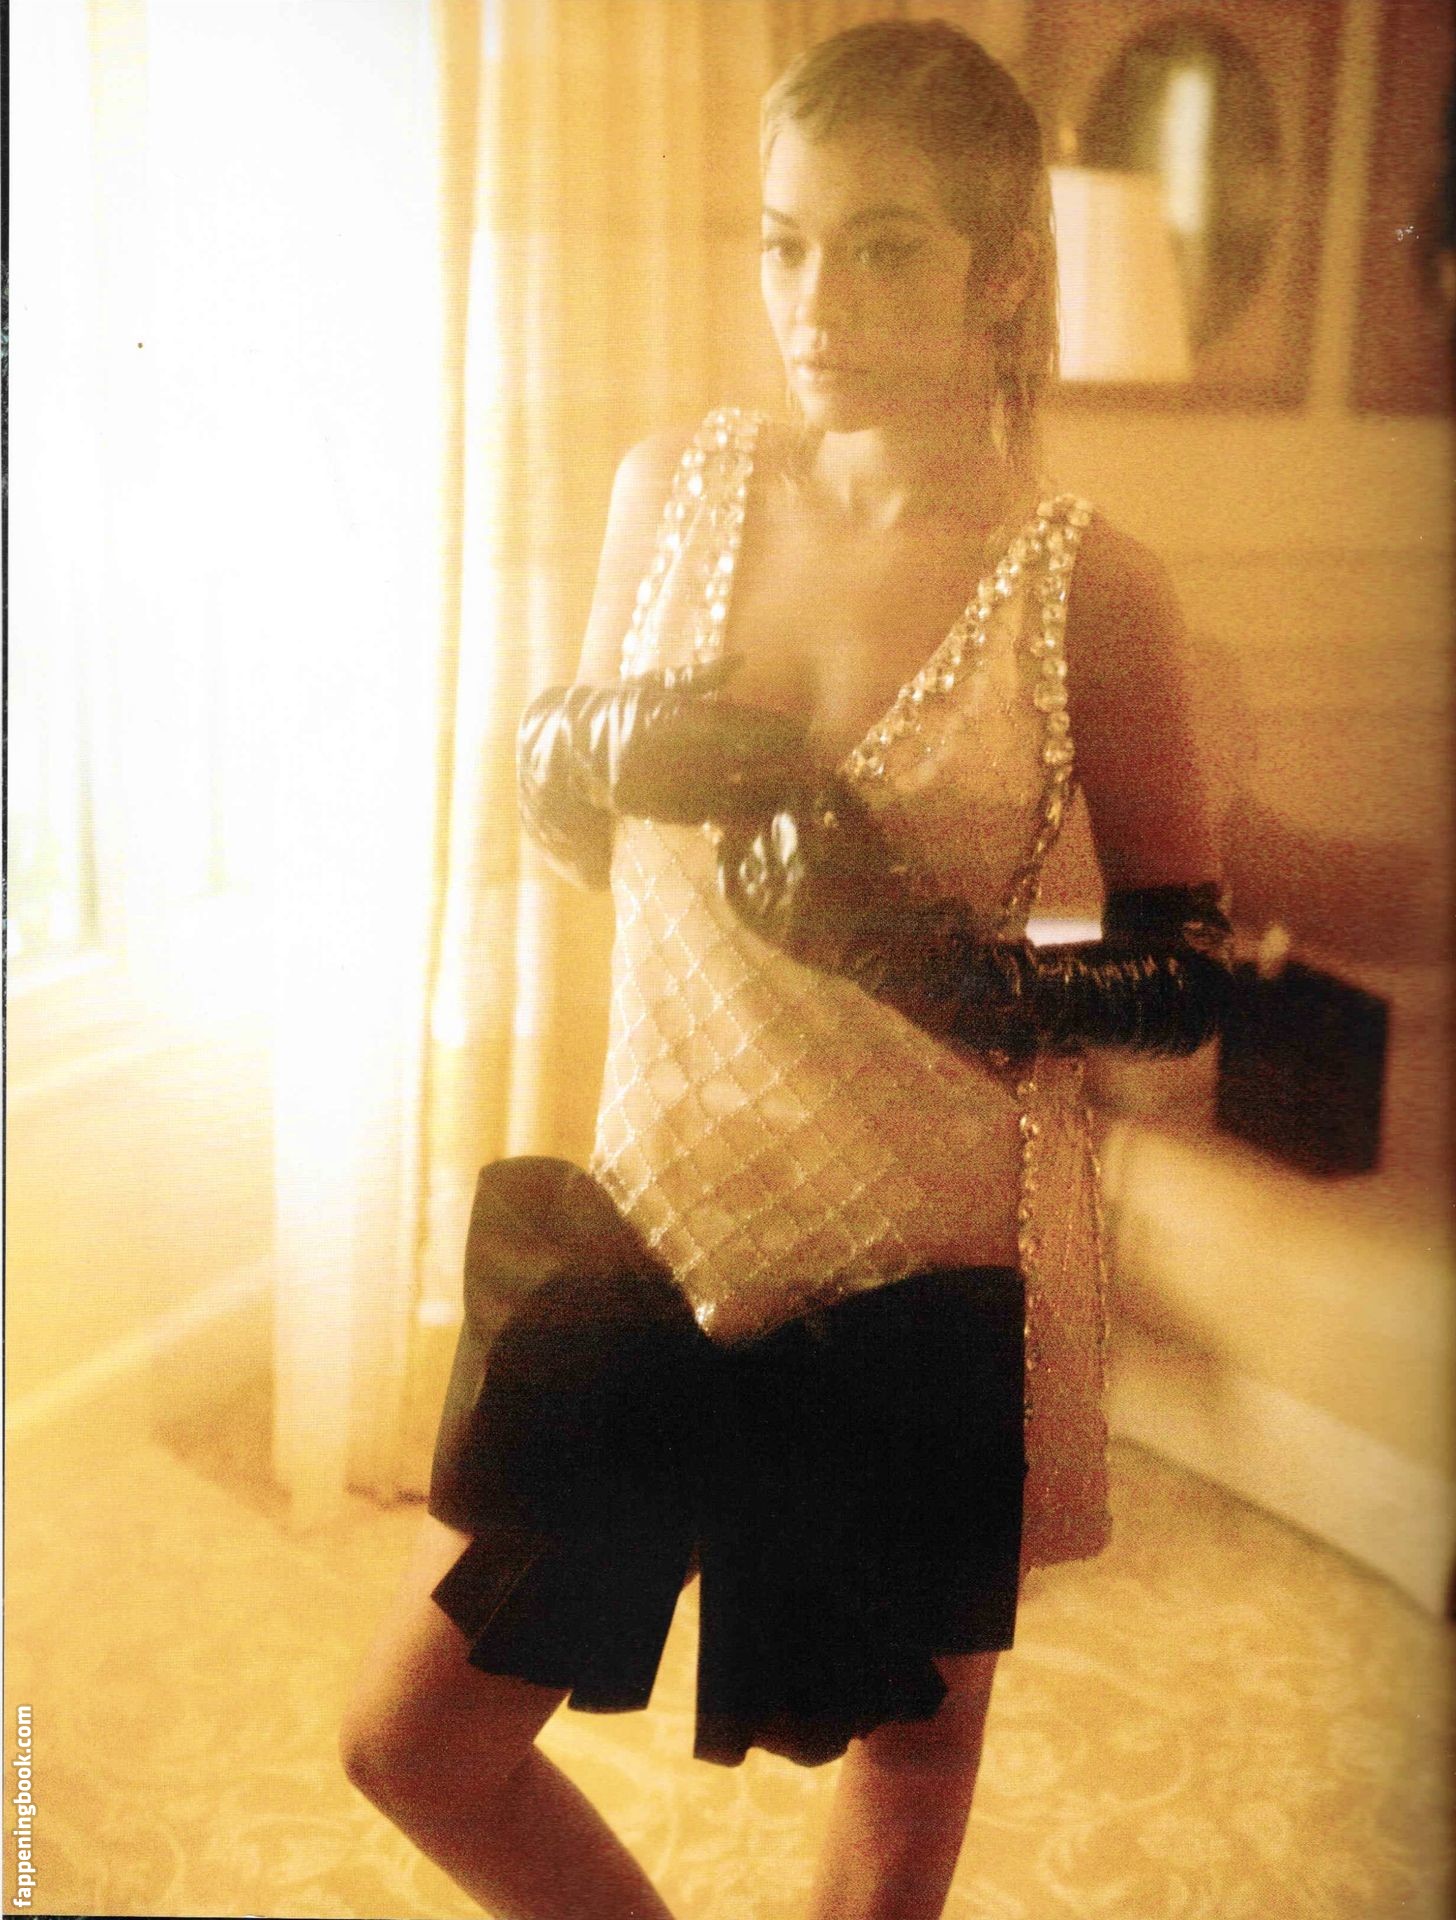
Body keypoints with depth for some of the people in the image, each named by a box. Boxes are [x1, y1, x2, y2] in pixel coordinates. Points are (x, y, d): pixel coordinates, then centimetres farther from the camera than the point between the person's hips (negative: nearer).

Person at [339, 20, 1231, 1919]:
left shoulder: (1086, 582, -11)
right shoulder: (675, 484, -1)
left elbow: (1189, 973, -6)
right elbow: (554, 783, 12)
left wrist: (952, 965, -23)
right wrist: (619, 745, -11)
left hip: (932, 1259, -3)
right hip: (665, 1204, 4)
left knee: (907, 1732, 20)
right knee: (415, 1742, 10)